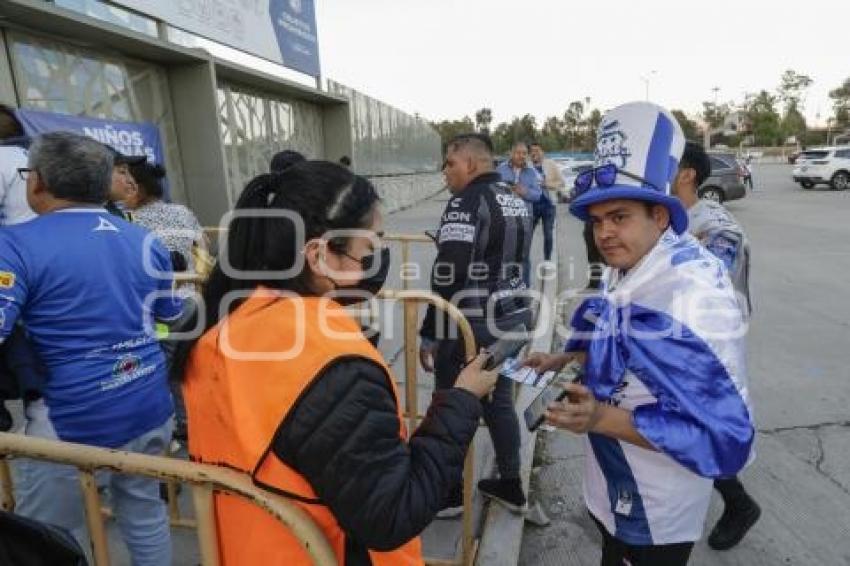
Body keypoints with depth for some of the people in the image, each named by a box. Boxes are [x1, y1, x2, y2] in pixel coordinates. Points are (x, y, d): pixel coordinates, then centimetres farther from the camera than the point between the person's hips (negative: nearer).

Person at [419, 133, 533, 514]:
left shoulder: (466, 202, -16)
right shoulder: (516, 201, 11)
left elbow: (447, 275, -21)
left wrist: (430, 334, -15)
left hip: (471, 325, -9)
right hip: (513, 316, 9)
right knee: (500, 400, 20)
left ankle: (450, 493, 26)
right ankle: (510, 485, 35)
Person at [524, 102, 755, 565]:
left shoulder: (695, 297, -31)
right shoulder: (621, 273, -4)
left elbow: (722, 436, -30)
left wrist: (603, 419, -37)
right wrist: (564, 359, -3)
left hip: (656, 511, -7)